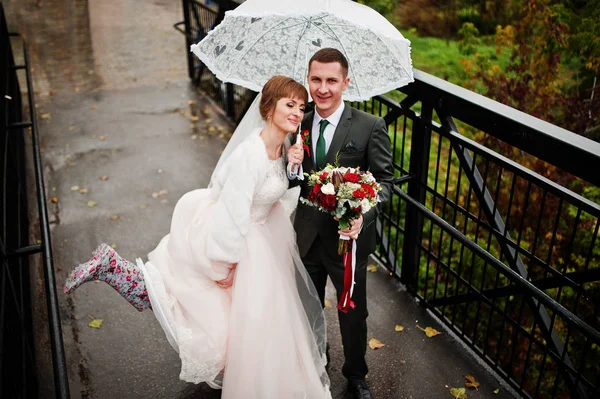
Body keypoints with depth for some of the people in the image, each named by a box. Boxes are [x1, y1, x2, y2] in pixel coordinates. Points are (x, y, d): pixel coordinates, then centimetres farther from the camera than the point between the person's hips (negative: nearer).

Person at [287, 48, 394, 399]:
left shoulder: (371, 127, -15)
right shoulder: (300, 125, -2)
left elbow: (384, 179, -11)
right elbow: (294, 184, 3)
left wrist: (364, 215, -28)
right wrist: (293, 168, -21)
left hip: (348, 237, -3)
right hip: (307, 237, 4)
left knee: (353, 314, 17)